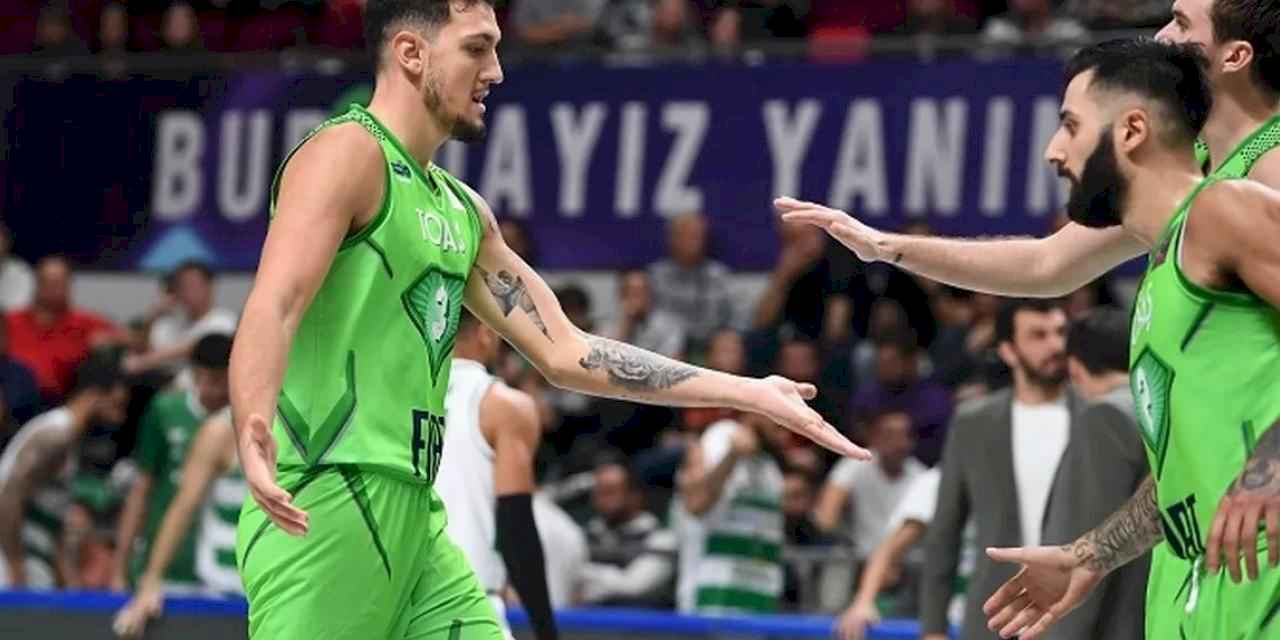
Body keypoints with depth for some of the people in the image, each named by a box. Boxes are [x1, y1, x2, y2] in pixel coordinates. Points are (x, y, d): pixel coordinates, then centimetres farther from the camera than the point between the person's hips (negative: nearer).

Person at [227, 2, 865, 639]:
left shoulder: (464, 211, 19)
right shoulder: (349, 152, -7)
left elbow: (565, 352, 22)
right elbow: (272, 309, -22)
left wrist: (750, 394, 21)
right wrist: (253, 433, -42)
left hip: (416, 516, 9)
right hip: (324, 510, -9)